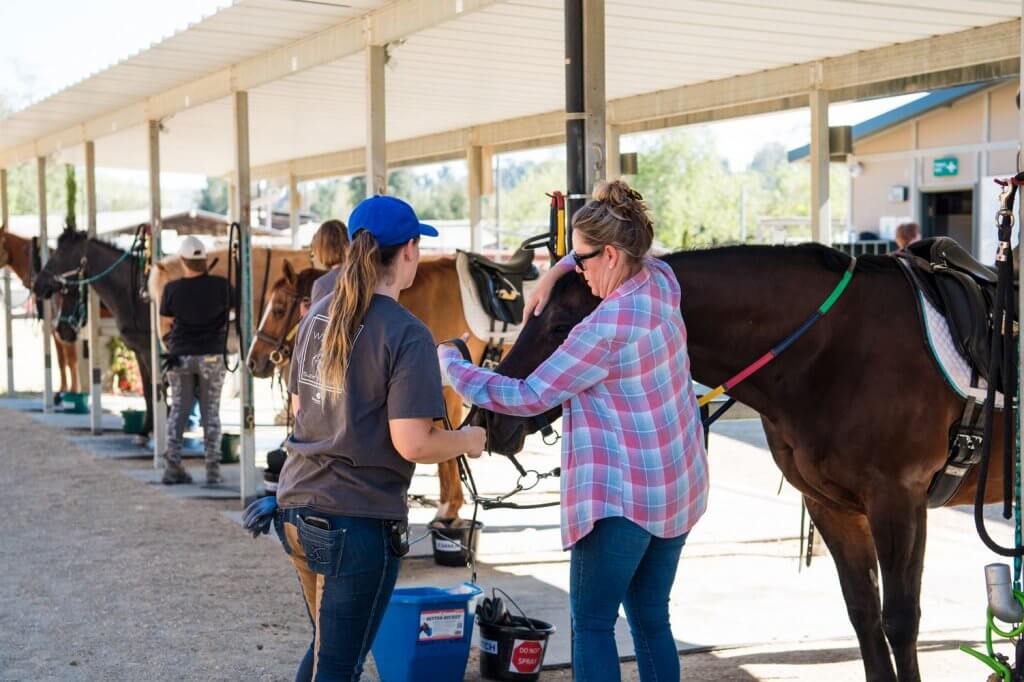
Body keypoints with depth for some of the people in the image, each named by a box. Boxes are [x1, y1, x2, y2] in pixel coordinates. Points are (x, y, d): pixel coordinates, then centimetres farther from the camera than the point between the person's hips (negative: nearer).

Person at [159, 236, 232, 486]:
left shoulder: (172, 289, -11)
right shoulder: (221, 286, -12)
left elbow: (167, 319, 1)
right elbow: (232, 307, 6)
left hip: (180, 355, 1)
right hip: (212, 355, -1)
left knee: (178, 410, 11)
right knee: (211, 412, 6)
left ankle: (172, 467, 11)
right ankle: (213, 469, 6)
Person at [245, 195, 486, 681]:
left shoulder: (319, 315, 7)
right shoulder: (407, 335, -16)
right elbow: (413, 444, -21)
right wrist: (468, 441, -3)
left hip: (299, 508, 8)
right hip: (359, 522, -8)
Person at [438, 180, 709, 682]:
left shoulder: (606, 329, -22)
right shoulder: (662, 282, 0)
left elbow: (527, 398, -16)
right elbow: (626, 249, 23)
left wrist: (450, 364, -6)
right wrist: (555, 272, 9)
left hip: (621, 497, -8)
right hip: (680, 488, 8)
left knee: (592, 623, 4)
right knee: (651, 618, 16)